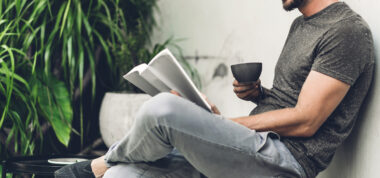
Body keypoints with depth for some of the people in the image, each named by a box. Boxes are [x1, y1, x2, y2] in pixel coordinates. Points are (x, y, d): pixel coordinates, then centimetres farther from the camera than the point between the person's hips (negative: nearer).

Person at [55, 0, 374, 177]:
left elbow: (304, 122, -16)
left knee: (163, 109, -25)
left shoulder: (346, 31, -10)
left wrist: (224, 124, -9)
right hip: (258, 146, 10)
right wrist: (259, 94, 6)